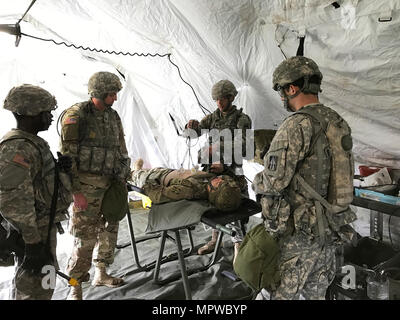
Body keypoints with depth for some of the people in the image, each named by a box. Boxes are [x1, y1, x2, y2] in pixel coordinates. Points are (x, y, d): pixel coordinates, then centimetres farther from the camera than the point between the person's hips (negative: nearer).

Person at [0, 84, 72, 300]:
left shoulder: (32, 142, 9)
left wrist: (59, 168, 0)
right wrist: (33, 242, -24)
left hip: (43, 226, 10)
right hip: (34, 232, -10)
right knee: (36, 289, 4)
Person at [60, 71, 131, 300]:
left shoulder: (113, 116, 11)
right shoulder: (77, 115, -10)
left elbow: (121, 150, 17)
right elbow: (68, 156, -12)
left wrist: (123, 179, 13)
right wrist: (76, 191, -15)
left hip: (110, 184, 7)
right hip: (87, 185, -7)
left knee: (110, 229, 14)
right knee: (86, 236, -3)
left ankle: (101, 273, 33)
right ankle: (75, 287, 15)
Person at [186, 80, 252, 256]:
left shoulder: (242, 119, -4)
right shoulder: (213, 117, 11)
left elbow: (243, 145, -16)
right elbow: (196, 131, 3)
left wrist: (219, 147, -28)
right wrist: (193, 125, -21)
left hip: (231, 169, -5)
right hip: (213, 167, 5)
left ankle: (238, 244, 7)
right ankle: (215, 239, 30)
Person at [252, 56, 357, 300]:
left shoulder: (297, 125, -21)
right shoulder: (339, 123, 5)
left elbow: (275, 182, -23)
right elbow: (343, 174, 12)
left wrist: (258, 181, -1)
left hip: (301, 231, -8)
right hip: (332, 229, 8)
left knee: (283, 292, 10)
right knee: (316, 291, 24)